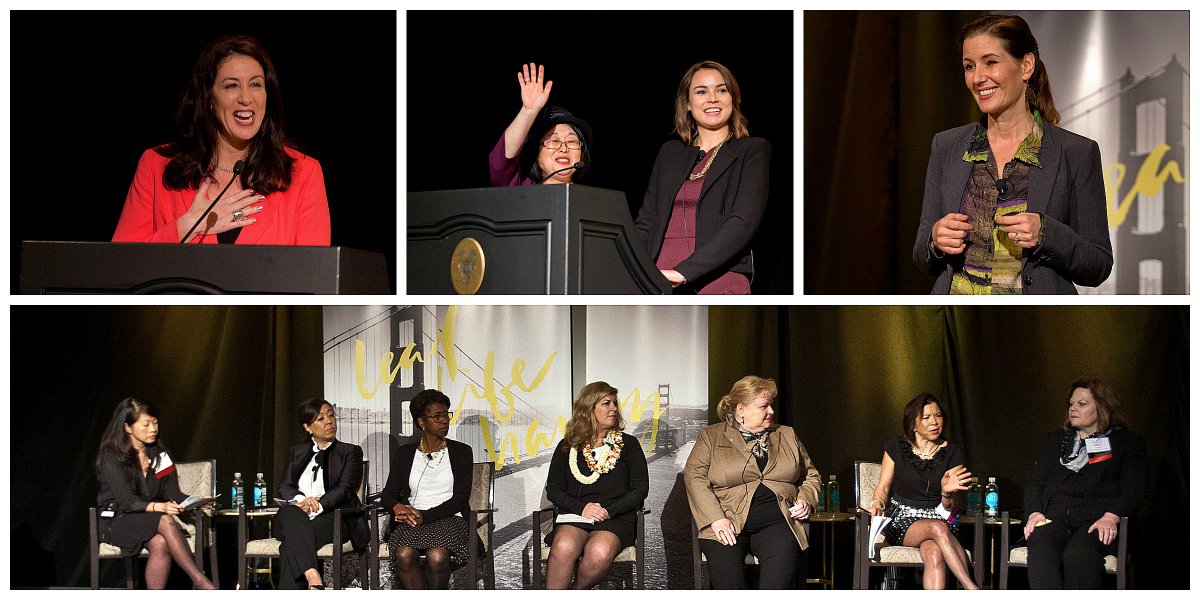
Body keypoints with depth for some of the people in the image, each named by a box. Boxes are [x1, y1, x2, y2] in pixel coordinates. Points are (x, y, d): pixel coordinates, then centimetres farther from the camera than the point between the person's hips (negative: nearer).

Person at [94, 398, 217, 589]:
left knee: (160, 543, -34)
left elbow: (172, 492, 4)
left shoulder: (159, 453, 9)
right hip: (117, 522, -4)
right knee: (165, 520, -34)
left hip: (152, 522, 4)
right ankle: (200, 581, -37)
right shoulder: (111, 457, -9)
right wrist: (159, 507, -36)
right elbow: (127, 501, -18)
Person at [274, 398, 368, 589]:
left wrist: (317, 506, -20)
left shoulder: (350, 452, 13)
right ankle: (313, 579, -55)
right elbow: (284, 487, 11)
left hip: (333, 518, -2)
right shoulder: (297, 452, 24)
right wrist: (301, 500, -14)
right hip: (294, 520, 3)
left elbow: (344, 490, -2)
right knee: (292, 513, -38)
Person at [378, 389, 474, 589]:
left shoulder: (461, 452, 10)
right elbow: (388, 495, 9)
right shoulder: (404, 454, 16)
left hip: (449, 520, -1)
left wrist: (425, 516, -13)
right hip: (412, 522, 2)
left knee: (437, 556, -35)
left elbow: (460, 499, 0)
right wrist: (398, 507, -17)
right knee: (404, 555, -33)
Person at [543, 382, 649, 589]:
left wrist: (608, 511, -7)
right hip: (573, 517, 1)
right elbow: (553, 489, 10)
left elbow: (640, 489, 7)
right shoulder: (568, 447, 15)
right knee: (563, 548, -36)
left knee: (599, 553, -36)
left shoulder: (628, 444, 14)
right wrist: (581, 508, -9)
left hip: (616, 519, 0)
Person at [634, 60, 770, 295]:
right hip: (659, 284, 3)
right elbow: (645, 223, 19)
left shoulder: (752, 150, 8)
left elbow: (744, 223, -5)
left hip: (721, 280, -3)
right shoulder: (669, 153, 23)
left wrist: (683, 272, -15)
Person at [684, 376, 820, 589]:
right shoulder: (711, 436, 12)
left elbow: (811, 475, 30)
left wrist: (806, 500, 7)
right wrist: (716, 519, -15)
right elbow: (694, 477, 0)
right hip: (728, 522, -2)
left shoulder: (787, 436, 23)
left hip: (776, 522, 2)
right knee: (724, 560, -32)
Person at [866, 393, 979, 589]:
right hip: (901, 521, -1)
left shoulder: (951, 453, 5)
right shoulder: (896, 447, 5)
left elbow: (948, 509, 2)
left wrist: (947, 493, -21)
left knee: (934, 553, -36)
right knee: (937, 528, -35)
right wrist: (878, 503, -14)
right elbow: (883, 488, 9)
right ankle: (973, 591, -40)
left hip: (938, 519, 1)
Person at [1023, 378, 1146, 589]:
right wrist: (1034, 512, 0)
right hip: (1053, 517, 2)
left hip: (1097, 518, -2)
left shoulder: (1127, 442, 18)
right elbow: (1034, 481, 22)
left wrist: (1111, 517, -14)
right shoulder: (1055, 440, 30)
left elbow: (1133, 488, 5)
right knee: (1040, 551, -35)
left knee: (1077, 554, -38)